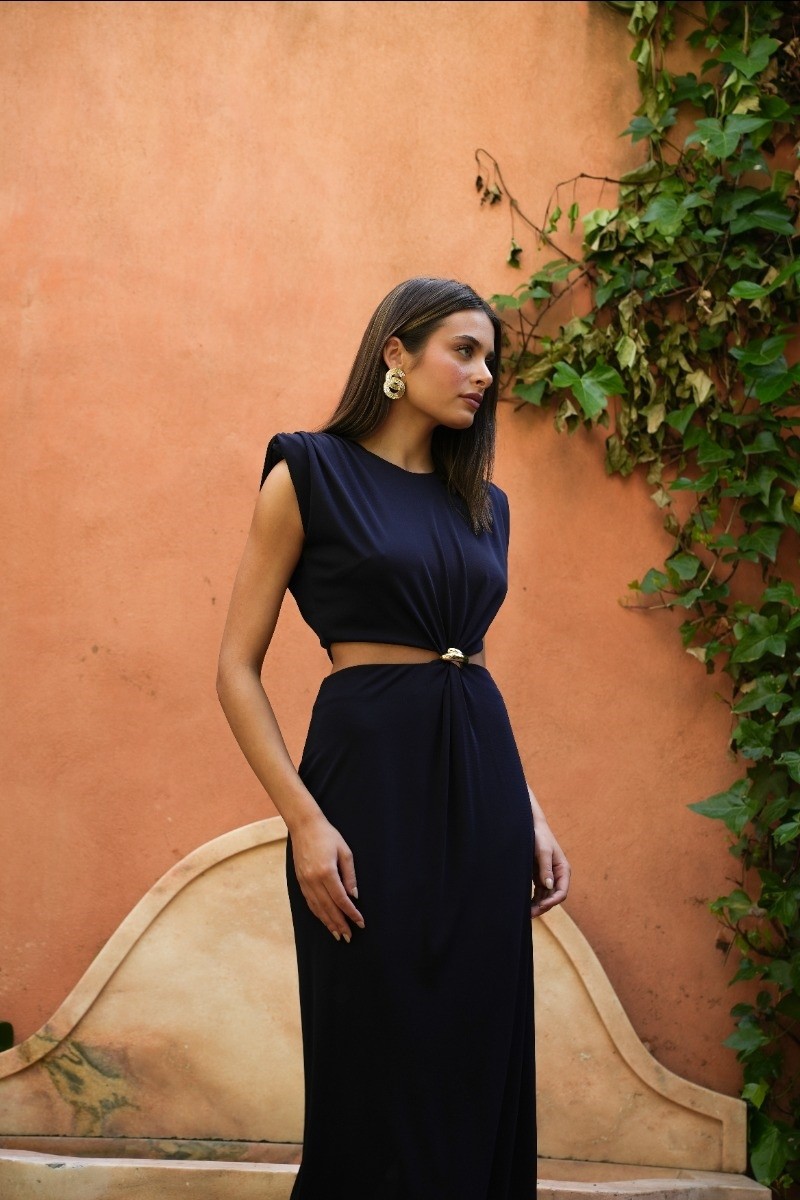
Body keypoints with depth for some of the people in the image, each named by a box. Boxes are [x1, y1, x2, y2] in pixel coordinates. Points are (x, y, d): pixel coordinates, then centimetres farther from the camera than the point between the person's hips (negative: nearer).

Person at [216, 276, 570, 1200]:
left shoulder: (482, 501, 15)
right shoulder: (311, 473, -2)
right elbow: (238, 668, -5)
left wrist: (531, 813, 11)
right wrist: (305, 819, -15)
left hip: (484, 778, 6)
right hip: (372, 774, -6)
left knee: (481, 1062, 7)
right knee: (379, 1066, -1)